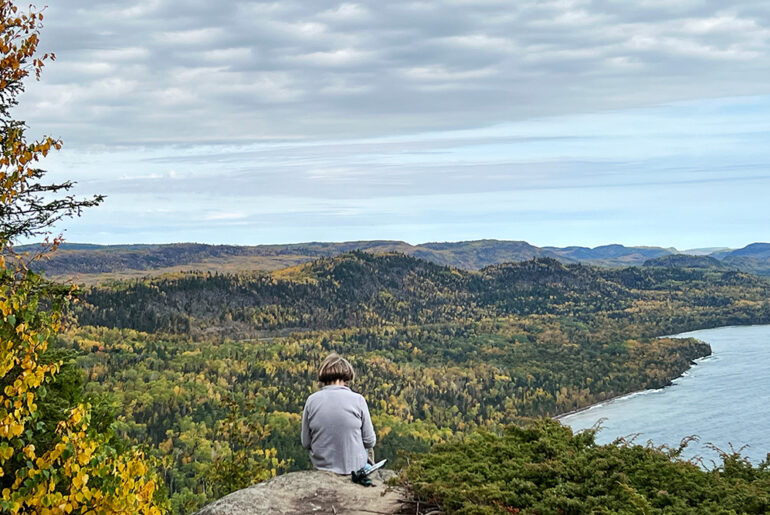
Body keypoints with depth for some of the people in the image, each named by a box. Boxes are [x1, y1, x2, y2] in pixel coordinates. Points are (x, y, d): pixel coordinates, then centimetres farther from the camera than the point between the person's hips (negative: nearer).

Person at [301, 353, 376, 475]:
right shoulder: (358, 399, -12)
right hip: (355, 466, -2)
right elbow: (369, 441, -5)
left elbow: (306, 443, 0)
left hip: (322, 466, 3)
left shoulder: (311, 400, -7)